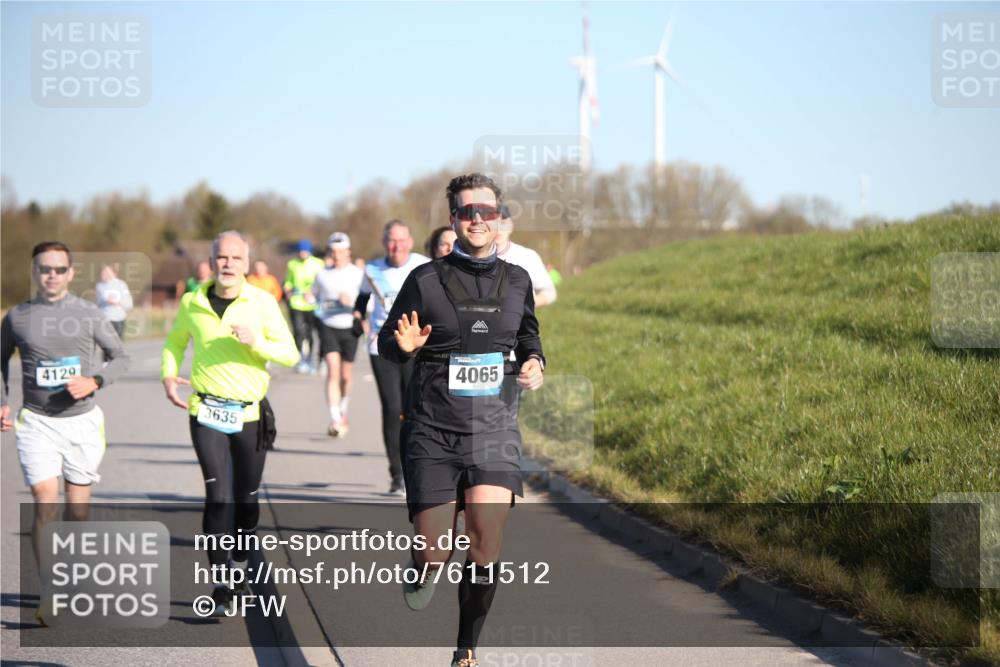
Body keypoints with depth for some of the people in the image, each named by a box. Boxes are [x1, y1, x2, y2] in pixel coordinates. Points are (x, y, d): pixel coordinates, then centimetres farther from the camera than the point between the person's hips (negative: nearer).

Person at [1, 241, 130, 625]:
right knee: (45, 506, -13)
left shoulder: (89, 315, 0)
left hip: (82, 420, 1)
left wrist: (94, 381, -11)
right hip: (37, 422, -1)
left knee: (78, 510, 7)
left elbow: (120, 358, 7)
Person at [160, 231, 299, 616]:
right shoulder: (192, 303, 2)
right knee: (217, 495, -13)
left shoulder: (263, 302, -2)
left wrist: (256, 342, -21)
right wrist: (168, 375, 2)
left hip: (250, 414, 1)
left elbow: (290, 354, -4)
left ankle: (240, 565, 35)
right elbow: (174, 343, 20)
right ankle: (221, 585, -9)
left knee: (246, 498, 10)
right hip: (206, 411, -1)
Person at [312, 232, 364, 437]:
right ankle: (335, 420, -21)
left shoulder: (358, 274, -2)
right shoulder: (323, 275, 4)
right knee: (333, 371, -15)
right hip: (328, 327, 0)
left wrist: (352, 301, -19)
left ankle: (343, 412, 38)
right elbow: (315, 294, 24)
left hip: (349, 328, 0)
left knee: (345, 376, 11)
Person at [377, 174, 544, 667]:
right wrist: (404, 344, -18)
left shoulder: (516, 280, 8)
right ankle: (422, 569, 33)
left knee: (486, 541, -14)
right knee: (436, 553, -6)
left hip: (494, 427, 2)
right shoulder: (426, 280, -2)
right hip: (433, 428, -2)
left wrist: (534, 362, 3)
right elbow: (385, 342, 5)